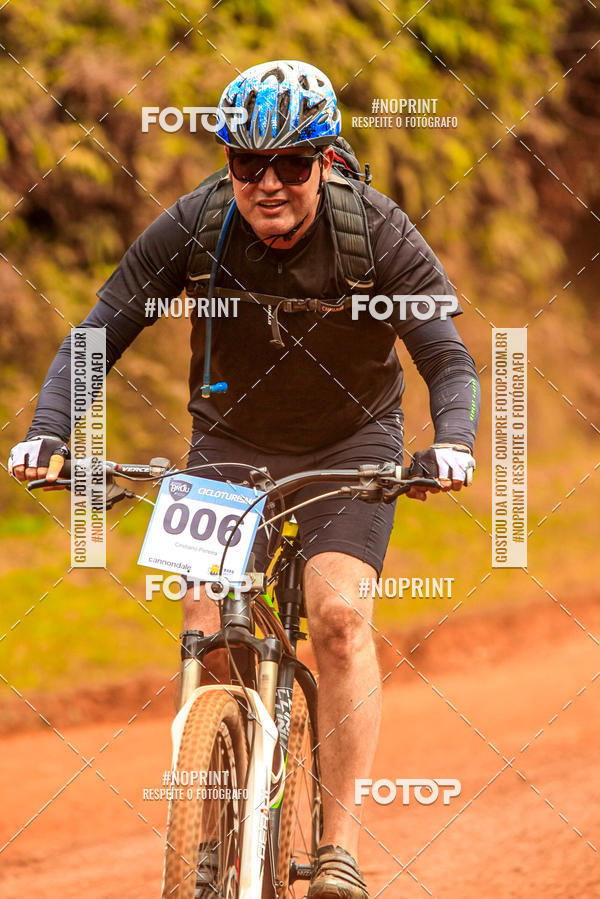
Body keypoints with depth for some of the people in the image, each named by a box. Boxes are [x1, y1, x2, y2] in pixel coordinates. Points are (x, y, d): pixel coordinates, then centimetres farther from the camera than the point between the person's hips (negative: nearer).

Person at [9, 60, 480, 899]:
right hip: (232, 444, 2)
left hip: (350, 446, -2)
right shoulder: (193, 228, -20)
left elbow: (449, 358, -24)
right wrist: (47, 432, -35)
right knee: (208, 633, -15)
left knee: (339, 614, -22)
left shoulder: (375, 231, -23)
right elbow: (96, 336, -18)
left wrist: (451, 443, -44)